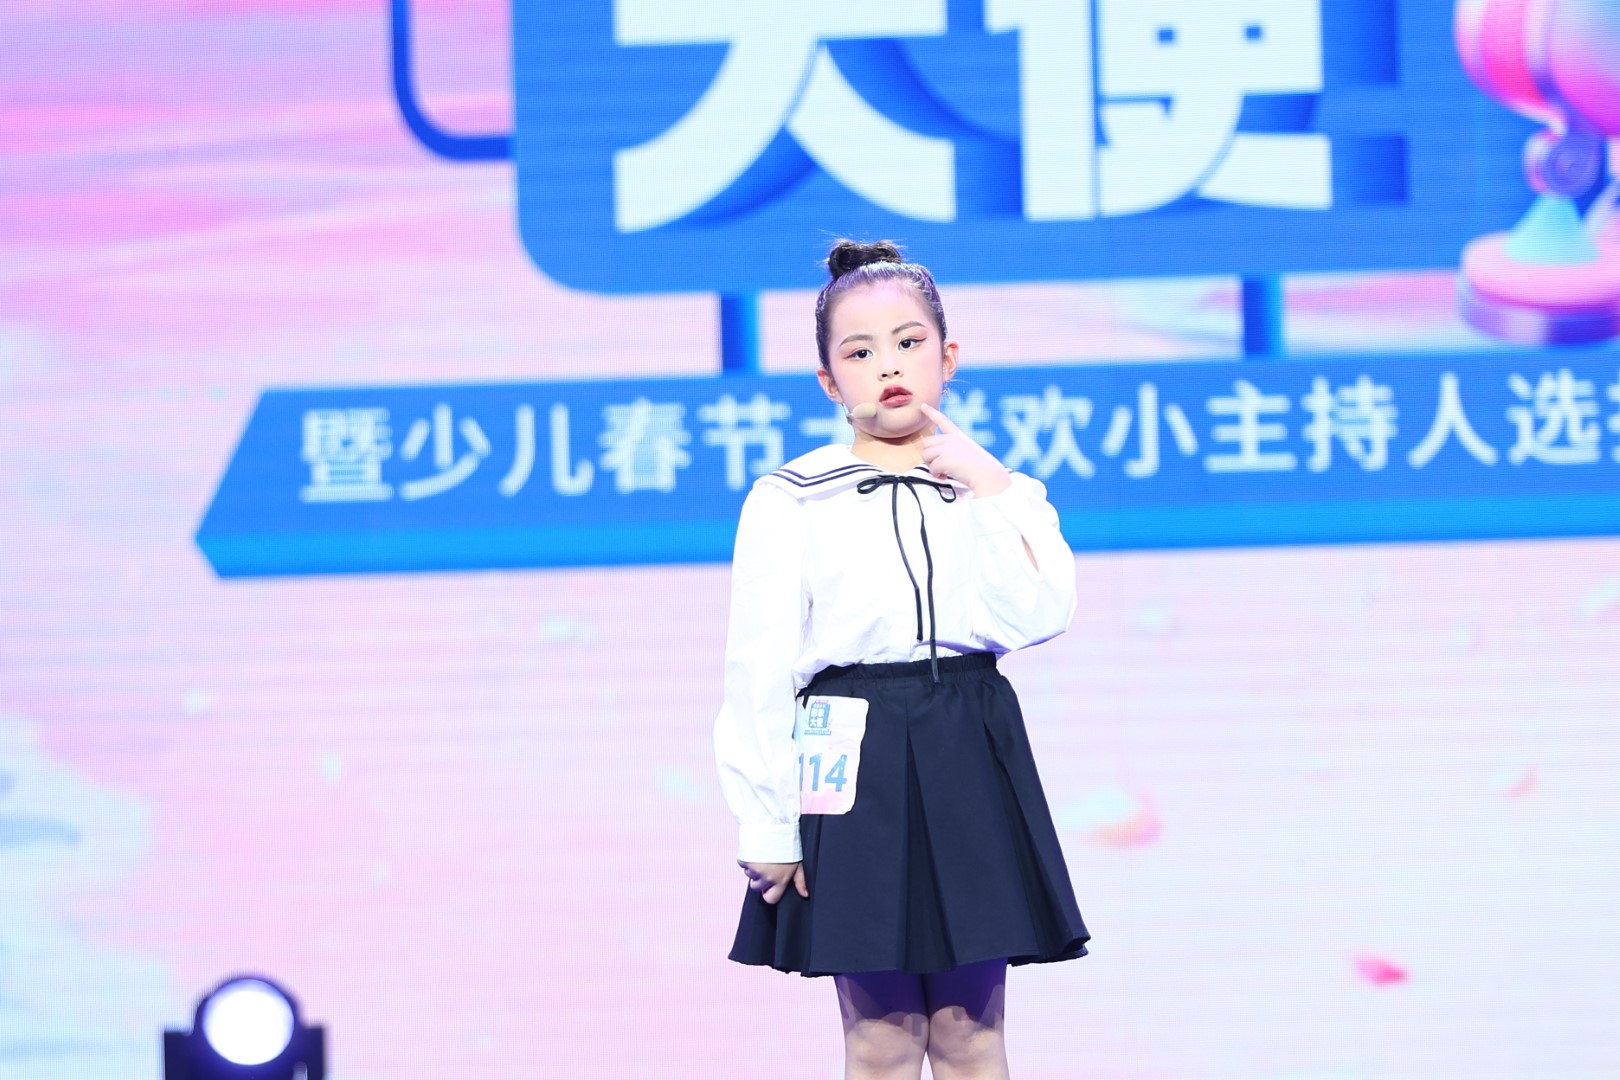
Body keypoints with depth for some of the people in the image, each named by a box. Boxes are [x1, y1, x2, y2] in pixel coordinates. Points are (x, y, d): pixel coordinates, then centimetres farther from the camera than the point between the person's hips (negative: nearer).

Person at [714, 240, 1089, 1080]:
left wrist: (990, 494, -8)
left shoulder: (1000, 489, 9)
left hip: (970, 760, 2)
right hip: (856, 763, -2)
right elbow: (760, 672, -2)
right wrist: (768, 825, -5)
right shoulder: (789, 501, -1)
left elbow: (1039, 618, -7)